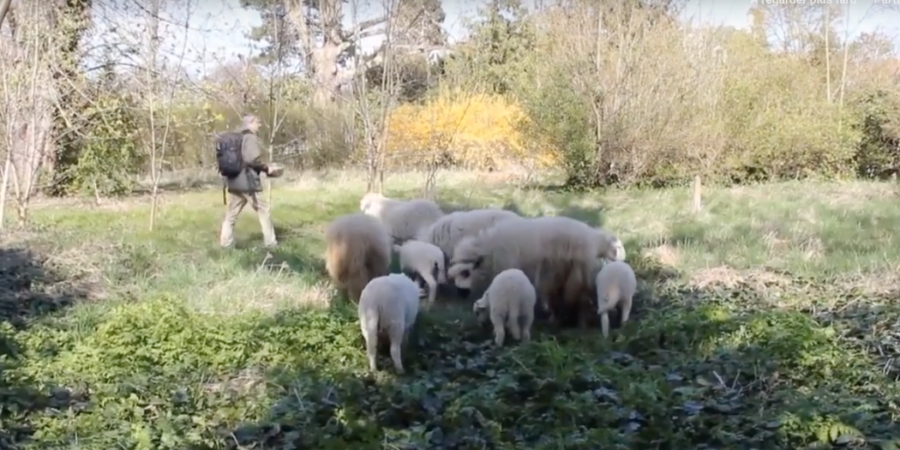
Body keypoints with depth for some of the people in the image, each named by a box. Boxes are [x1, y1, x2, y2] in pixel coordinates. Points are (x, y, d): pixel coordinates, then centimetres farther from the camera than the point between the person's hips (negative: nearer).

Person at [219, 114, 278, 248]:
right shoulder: (251, 138, -9)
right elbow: (252, 159, -20)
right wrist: (266, 168, -9)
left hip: (233, 182, 7)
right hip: (248, 182, -7)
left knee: (231, 215, 8)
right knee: (263, 211, 3)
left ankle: (226, 244, 5)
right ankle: (270, 242, 5)